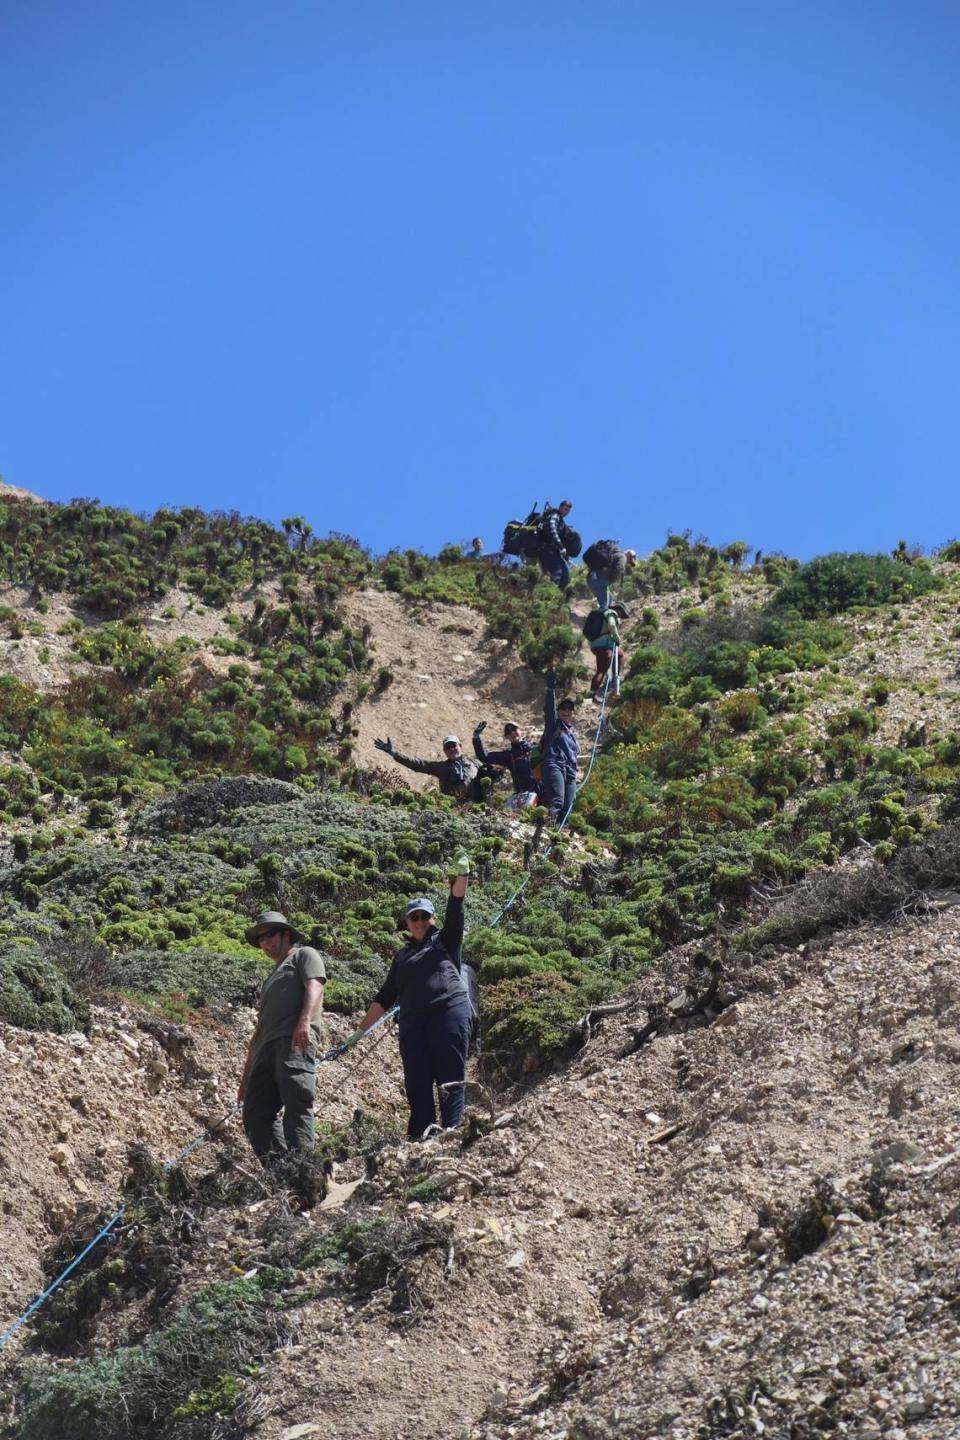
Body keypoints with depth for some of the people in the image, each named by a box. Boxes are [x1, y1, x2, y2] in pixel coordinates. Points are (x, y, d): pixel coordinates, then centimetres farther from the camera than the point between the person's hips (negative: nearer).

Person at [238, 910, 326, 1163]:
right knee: (255, 1113, -4)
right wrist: (246, 1076, 28)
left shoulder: (304, 955, 16)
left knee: (297, 1106, -19)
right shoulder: (271, 979, 38)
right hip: (267, 1048, 8)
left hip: (296, 1041, -8)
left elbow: (314, 986, -5)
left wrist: (305, 1021, -24)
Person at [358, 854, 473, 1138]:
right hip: (413, 1023, 4)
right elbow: (385, 996, 24)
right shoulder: (403, 956, 25)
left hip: (450, 1013, -4)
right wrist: (362, 1028, 18)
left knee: (450, 1080, -8)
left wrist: (461, 875, -15)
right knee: (417, 1085, -2)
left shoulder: (445, 941, 14)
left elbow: (455, 909, -1)